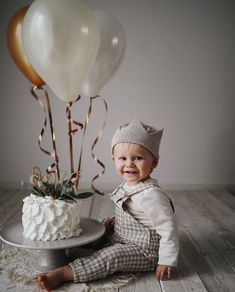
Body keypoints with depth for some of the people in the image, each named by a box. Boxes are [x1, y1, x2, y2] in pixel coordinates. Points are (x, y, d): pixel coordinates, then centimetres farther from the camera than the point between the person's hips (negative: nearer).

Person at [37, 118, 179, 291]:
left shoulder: (151, 195, -26)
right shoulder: (128, 186, 2)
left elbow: (168, 229, -25)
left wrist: (166, 261, -22)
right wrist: (116, 220, 5)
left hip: (144, 253, -10)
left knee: (111, 257, -27)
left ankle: (62, 274, -26)